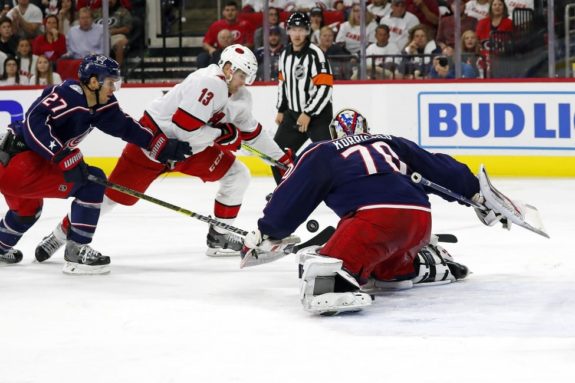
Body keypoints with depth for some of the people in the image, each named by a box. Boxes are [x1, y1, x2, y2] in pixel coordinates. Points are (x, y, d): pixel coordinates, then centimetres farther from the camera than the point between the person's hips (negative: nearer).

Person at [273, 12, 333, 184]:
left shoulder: (315, 54, -17)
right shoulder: (285, 55, 7)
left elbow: (325, 88, -22)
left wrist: (308, 114, -21)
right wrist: (281, 110, 18)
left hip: (317, 114, -7)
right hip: (293, 113, 8)